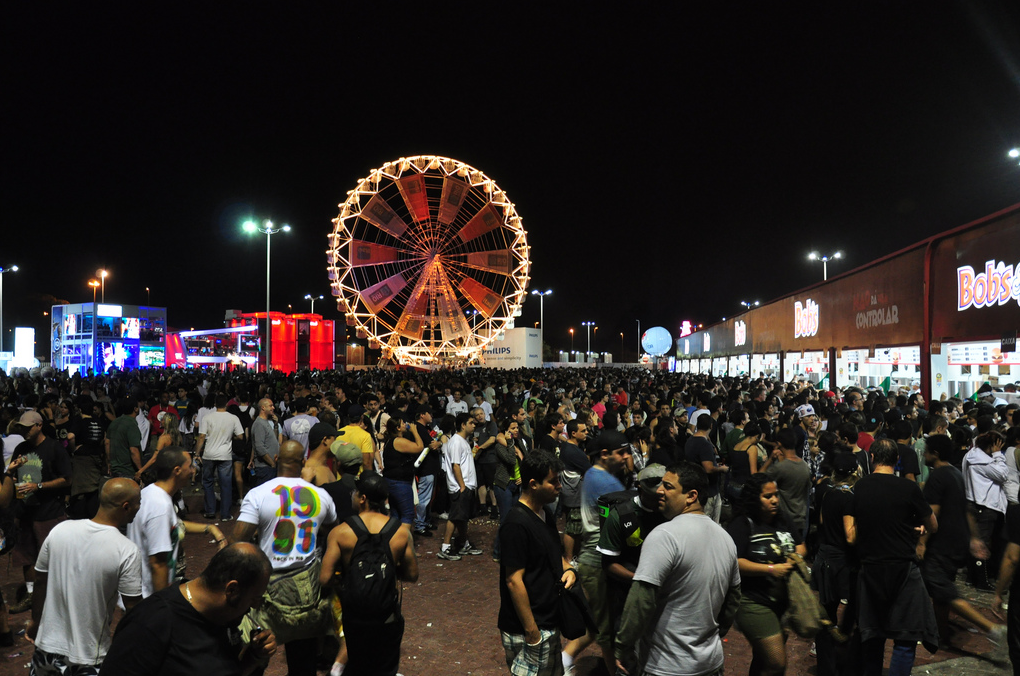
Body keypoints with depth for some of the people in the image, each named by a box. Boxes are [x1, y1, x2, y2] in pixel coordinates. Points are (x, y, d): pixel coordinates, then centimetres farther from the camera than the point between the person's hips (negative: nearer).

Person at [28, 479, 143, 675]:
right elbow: (133, 608, -16)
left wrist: (35, 621, 20)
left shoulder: (59, 530, -9)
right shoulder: (126, 551, -22)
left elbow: (40, 582, 3)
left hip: (48, 645, 5)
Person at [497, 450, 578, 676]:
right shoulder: (516, 524, -23)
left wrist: (568, 568, -2)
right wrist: (532, 632, -20)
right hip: (529, 628, -9)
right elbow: (514, 581, -22)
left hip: (549, 622, 9)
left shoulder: (545, 513, 5)